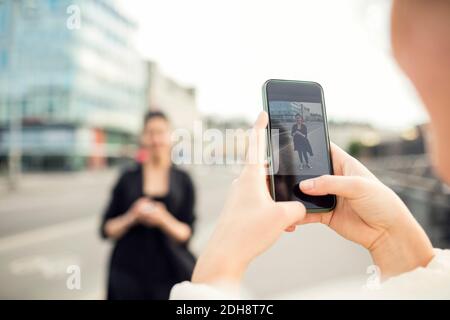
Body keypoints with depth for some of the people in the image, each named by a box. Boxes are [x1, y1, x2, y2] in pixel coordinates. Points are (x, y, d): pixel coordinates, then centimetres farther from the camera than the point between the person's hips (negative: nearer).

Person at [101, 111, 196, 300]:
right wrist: (132, 217, -14)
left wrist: (163, 219, -19)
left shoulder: (183, 180, 0)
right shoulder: (128, 178, 1)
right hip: (128, 272, 0)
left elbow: (186, 233, -2)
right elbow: (107, 230, 3)